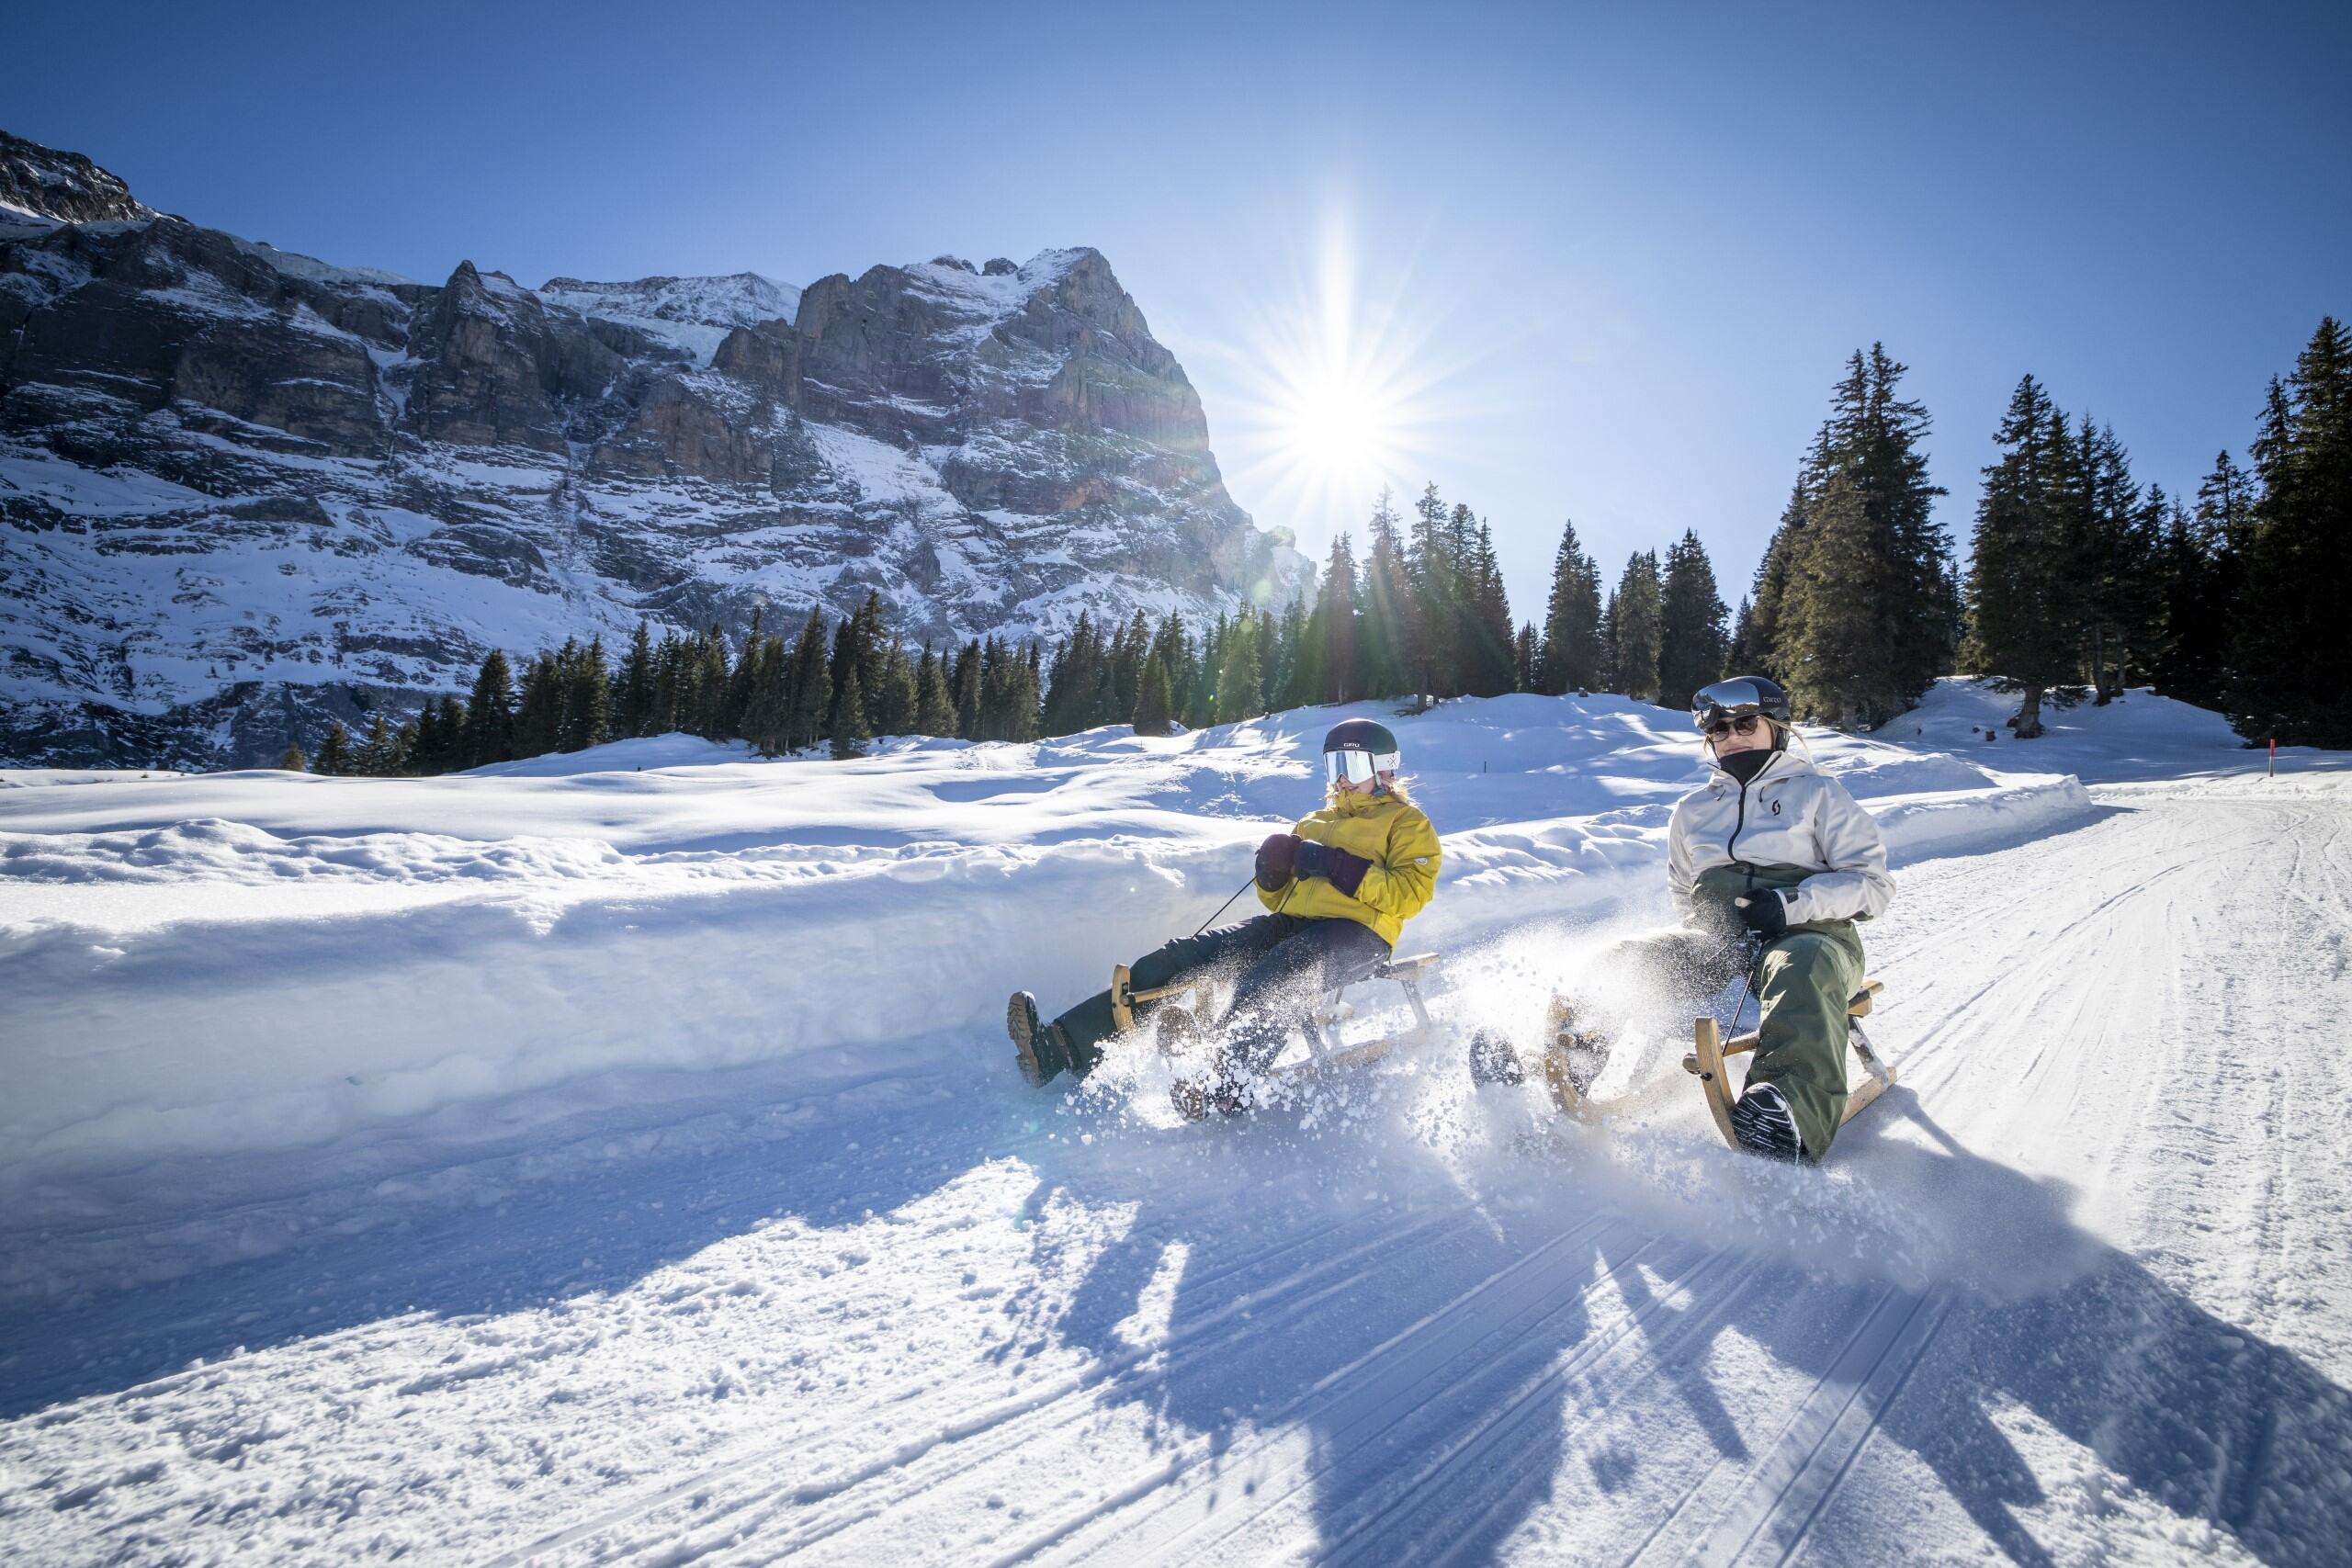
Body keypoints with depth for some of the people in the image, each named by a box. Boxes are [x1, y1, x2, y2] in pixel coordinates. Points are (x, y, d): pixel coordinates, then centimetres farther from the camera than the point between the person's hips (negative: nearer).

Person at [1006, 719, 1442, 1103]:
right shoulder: (1315, 823, 29)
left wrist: (1340, 867, -15)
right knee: (1186, 954, -15)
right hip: (1293, 925, 6)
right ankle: (1061, 1047, -24)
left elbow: (1411, 894, -7)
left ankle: (1221, 1088, -63)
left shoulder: (1406, 821, 10)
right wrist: (1272, 875, 3)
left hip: (1358, 933, -6)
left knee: (1283, 972, -41)